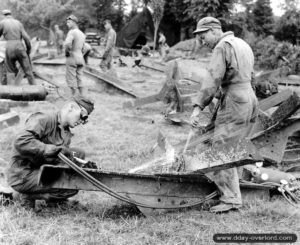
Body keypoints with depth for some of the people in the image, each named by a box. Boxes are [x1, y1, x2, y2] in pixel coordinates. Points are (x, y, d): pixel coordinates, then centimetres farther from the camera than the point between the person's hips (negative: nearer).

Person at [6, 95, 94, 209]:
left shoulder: (66, 133, 11)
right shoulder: (43, 119, -17)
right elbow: (21, 142, -31)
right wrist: (55, 149, -33)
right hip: (23, 175, -9)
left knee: (79, 154, 2)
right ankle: (27, 195, -3)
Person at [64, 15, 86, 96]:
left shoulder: (72, 32, -12)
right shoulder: (82, 34, 15)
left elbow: (67, 44, -29)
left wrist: (67, 52, -14)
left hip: (72, 58, -8)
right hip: (80, 58, 8)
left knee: (72, 80, -3)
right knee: (79, 81, 11)